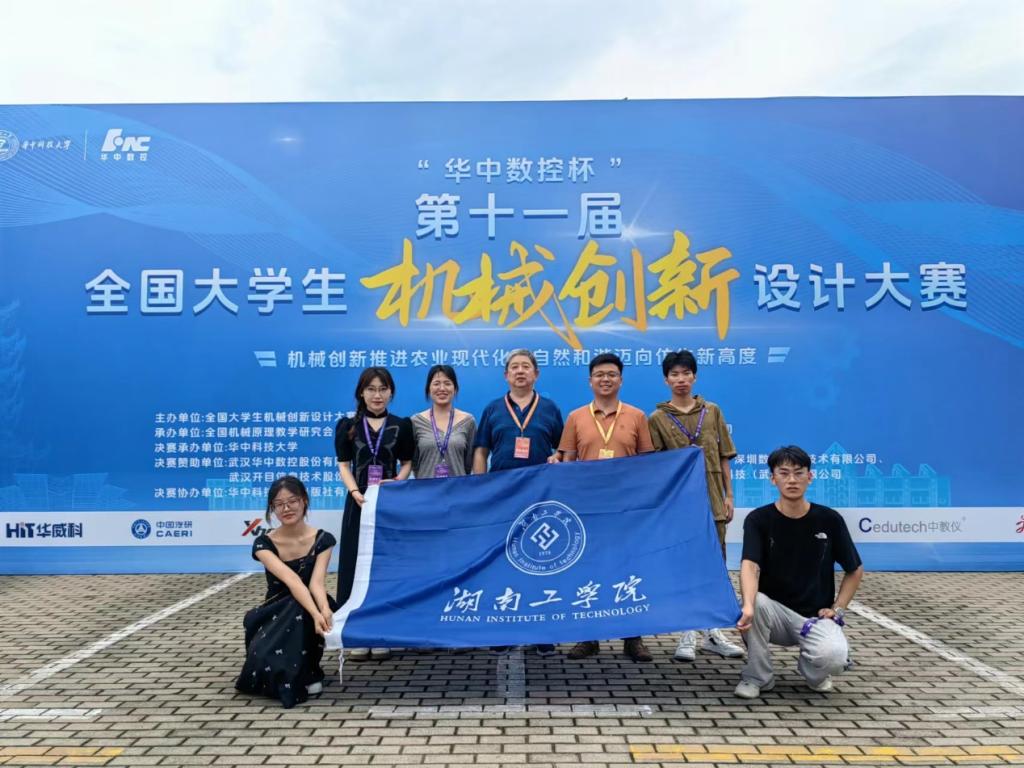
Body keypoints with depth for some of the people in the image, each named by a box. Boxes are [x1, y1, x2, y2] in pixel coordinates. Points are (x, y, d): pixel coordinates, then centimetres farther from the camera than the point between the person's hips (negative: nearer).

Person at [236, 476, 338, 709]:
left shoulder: (322, 540, -8)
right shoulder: (264, 544, -12)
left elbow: (317, 582, -23)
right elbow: (291, 580, -30)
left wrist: (324, 610, -47)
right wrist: (315, 613, -47)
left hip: (308, 611, 0)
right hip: (277, 613, 0)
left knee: (299, 613, -35)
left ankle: (307, 673, -10)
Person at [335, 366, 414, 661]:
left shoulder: (401, 425, 7)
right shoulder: (348, 425, 6)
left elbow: (407, 463, 8)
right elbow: (344, 465, 1)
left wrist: (396, 482, -13)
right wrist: (355, 492, -15)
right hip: (359, 503, 0)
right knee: (358, 565, 1)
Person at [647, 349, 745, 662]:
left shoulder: (712, 412, 7)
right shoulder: (657, 418, 0)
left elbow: (723, 457, 9)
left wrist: (729, 495, 4)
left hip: (711, 499, 3)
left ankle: (713, 633, 21)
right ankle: (688, 636, 12)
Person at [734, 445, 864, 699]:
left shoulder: (829, 520, -3)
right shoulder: (758, 520, -8)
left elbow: (855, 570, 10)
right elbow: (750, 565, -25)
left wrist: (838, 609, -2)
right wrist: (748, 606, -43)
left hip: (815, 616, 0)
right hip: (774, 611, 0)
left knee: (834, 656, -31)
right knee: (756, 604, -34)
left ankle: (812, 671, 10)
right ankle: (757, 676, -7)